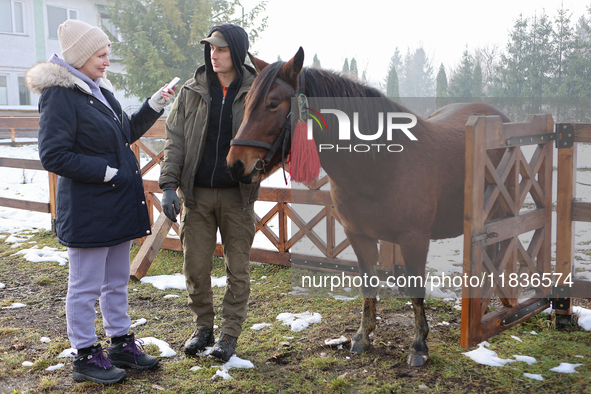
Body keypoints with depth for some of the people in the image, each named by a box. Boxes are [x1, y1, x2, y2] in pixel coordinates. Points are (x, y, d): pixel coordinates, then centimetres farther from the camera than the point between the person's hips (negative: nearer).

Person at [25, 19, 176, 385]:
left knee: (117, 281, 18)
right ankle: (86, 356, 19)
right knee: (86, 286, 5)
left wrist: (154, 106, 10)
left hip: (117, 203, 9)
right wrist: (106, 171, -19)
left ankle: (121, 344, 32)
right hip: (87, 208, -9)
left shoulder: (99, 89, 11)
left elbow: (125, 133, 21)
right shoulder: (60, 95, -15)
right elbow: (53, 155, -19)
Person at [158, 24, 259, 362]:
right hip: (197, 194, 2)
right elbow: (175, 140, 2)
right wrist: (169, 184, -8)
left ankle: (230, 334, 22)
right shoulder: (192, 92, 2)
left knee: (238, 269, 7)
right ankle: (203, 327, 28)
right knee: (195, 267, 8)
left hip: (237, 195, -2)